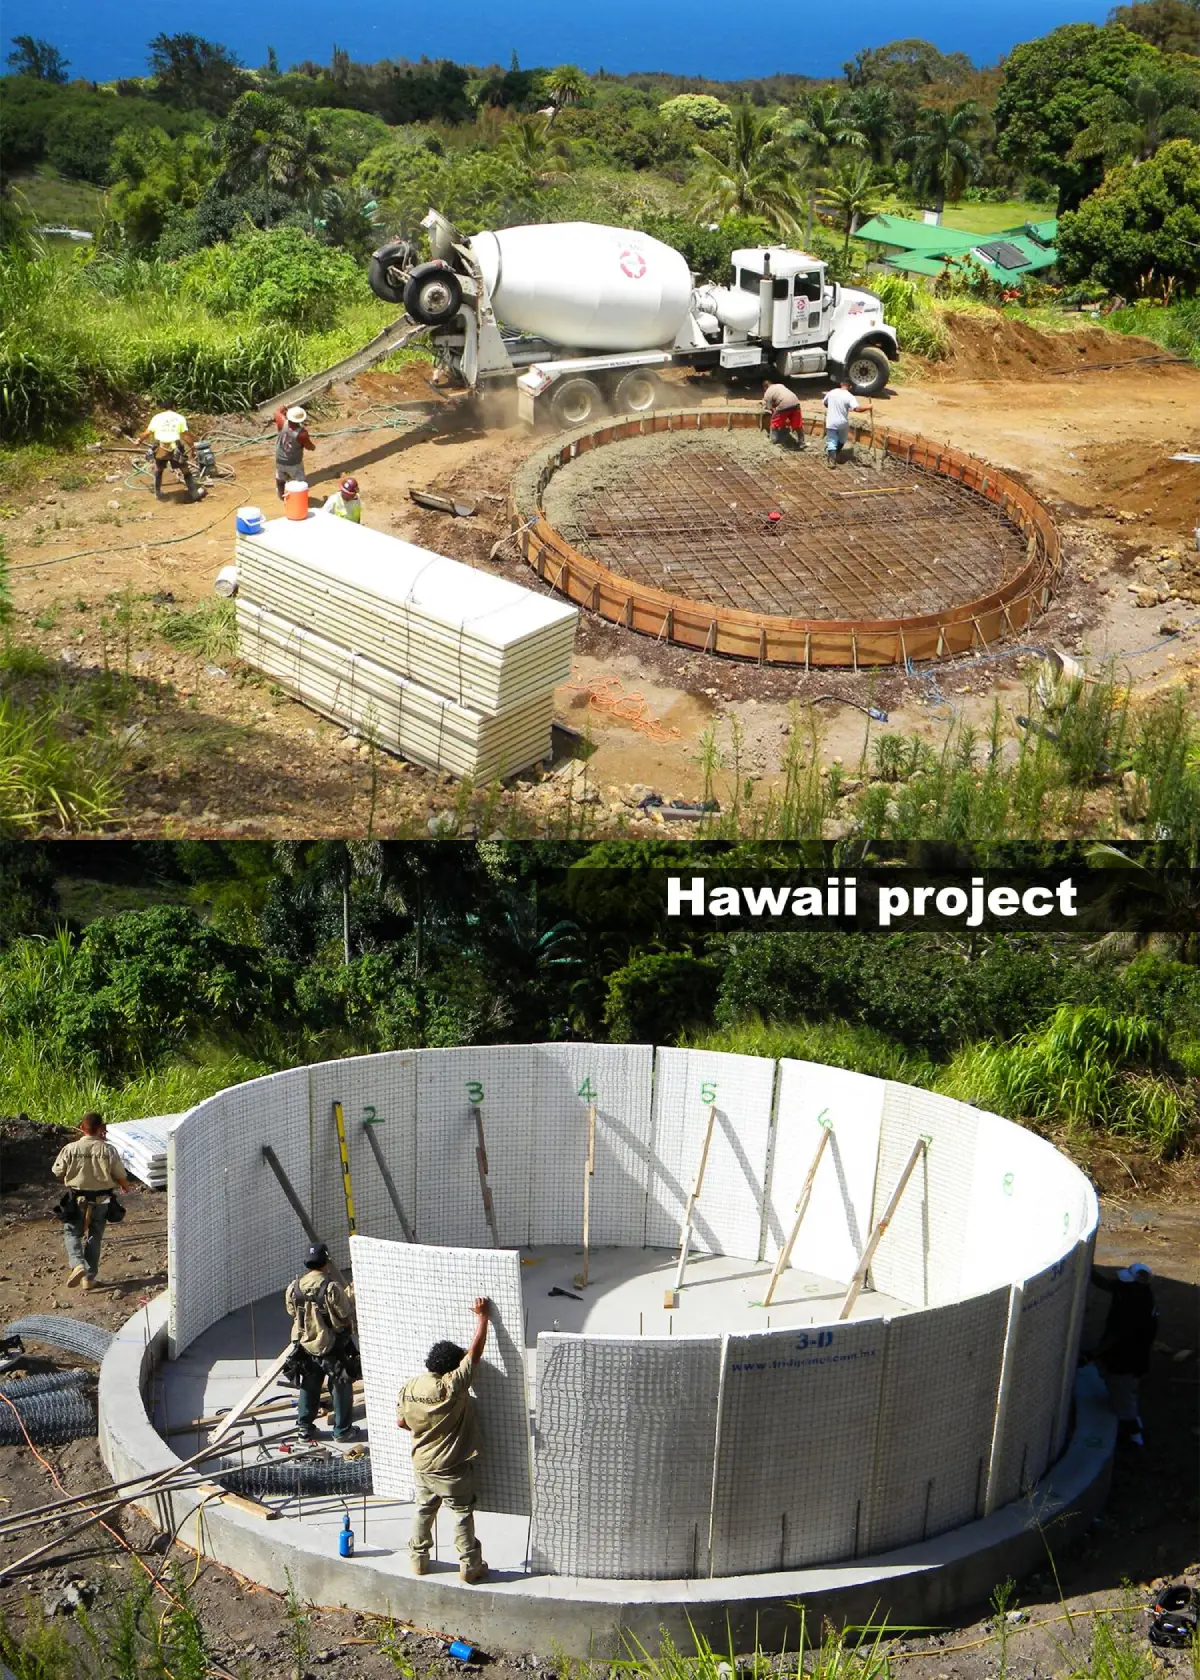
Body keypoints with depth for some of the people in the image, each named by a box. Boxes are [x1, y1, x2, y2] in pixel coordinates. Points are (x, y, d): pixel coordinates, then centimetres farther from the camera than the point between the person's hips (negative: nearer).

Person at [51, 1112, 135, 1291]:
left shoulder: (71, 1149, -13)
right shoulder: (108, 1150, -11)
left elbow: (57, 1172, -3)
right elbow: (120, 1175, -3)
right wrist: (125, 1186, 20)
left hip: (77, 1199, -1)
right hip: (101, 1200, 1)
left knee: (72, 1232, 14)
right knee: (94, 1237, 15)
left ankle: (77, 1264, -11)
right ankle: (89, 1277, 16)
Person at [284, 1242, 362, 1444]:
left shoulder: (294, 1287, -6)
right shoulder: (331, 1288, -25)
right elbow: (344, 1316, -20)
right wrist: (351, 1295, -6)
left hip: (305, 1345, 5)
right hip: (331, 1348, -5)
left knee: (308, 1386, 20)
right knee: (341, 1388, 10)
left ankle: (304, 1427, 27)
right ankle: (343, 1430, 17)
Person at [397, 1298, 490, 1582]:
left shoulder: (409, 1388, -8)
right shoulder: (453, 1386, -23)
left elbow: (401, 1422, 5)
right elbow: (476, 1350, -19)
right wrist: (482, 1316, -11)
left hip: (421, 1465, 5)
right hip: (452, 1468, -5)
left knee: (423, 1510, 21)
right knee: (463, 1514, 9)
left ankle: (418, 1559, 30)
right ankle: (469, 1565, 14)